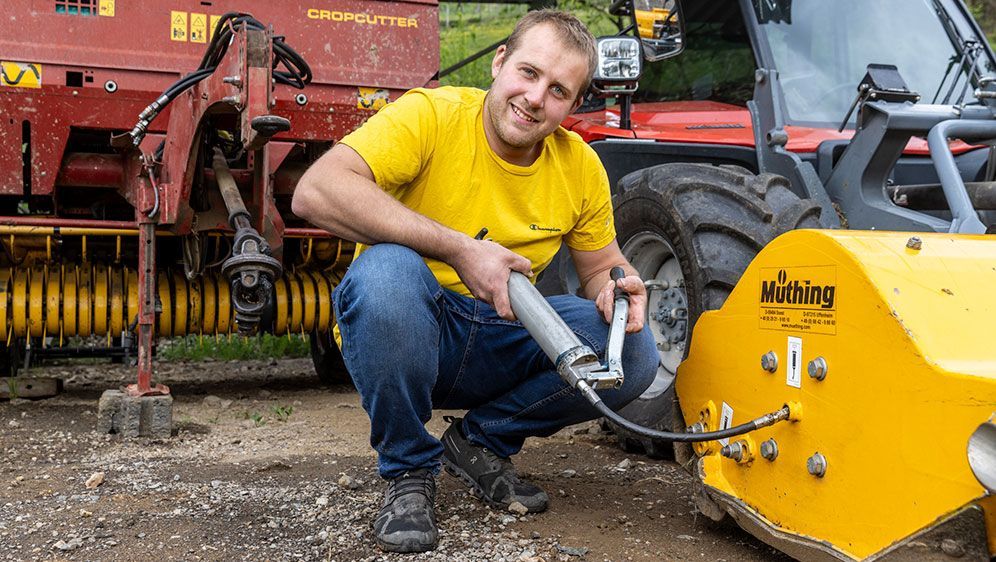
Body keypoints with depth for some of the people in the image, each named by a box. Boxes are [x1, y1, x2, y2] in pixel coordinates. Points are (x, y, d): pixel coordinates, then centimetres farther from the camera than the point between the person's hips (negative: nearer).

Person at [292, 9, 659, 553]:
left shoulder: (581, 167, -1)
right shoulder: (432, 115, -17)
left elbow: (599, 268, 13)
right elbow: (314, 191, -31)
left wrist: (618, 286, -14)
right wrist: (458, 249, -34)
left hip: (497, 345, 5)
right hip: (407, 332, -4)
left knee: (634, 351, -16)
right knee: (385, 269, -37)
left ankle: (481, 442, 7)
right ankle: (407, 469, -12)